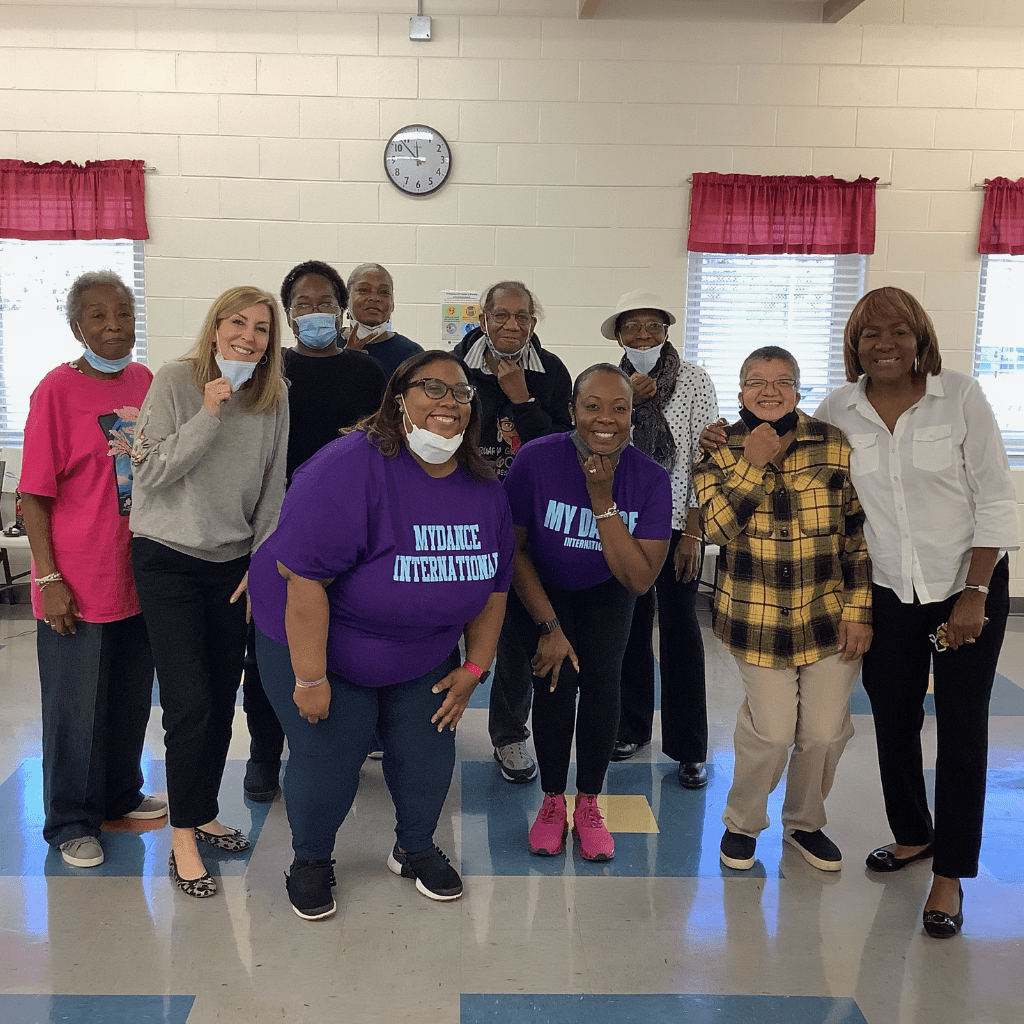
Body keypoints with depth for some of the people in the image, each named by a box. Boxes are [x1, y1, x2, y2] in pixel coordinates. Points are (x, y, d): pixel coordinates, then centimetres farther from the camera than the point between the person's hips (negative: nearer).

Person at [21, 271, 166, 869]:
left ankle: (122, 795, 39)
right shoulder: (57, 390, -13)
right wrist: (49, 578, -15)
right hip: (78, 583, -6)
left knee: (132, 696, 19)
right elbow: (36, 494, -12)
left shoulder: (143, 381, 5)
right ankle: (72, 822, 26)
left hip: (137, 574, 6)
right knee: (76, 707, 8)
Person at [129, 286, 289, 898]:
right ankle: (184, 838, 9)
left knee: (223, 699, 9)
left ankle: (204, 814, 28)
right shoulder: (175, 382, -8)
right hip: (168, 559, -4)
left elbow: (273, 488, 7)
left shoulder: (274, 396, 3)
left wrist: (260, 562, 2)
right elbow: (151, 473, -13)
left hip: (234, 565, 4)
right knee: (190, 701, -7)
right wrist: (209, 416, -20)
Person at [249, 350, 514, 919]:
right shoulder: (352, 468, -28)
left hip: (424, 655, 6)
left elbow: (494, 584, 6)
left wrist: (474, 668, 3)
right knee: (328, 756, -6)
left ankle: (416, 849, 35)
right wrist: (310, 679, -27)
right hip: (316, 640, -5)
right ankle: (311, 862, 24)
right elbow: (304, 578, -29)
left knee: (428, 751, 6)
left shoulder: (485, 490, -5)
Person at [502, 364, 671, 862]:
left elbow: (639, 579, -26)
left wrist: (601, 498, -34)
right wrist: (548, 627, -16)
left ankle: (589, 804, 6)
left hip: (604, 593, 1)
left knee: (602, 679, -14)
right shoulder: (536, 458, -26)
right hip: (541, 587, -1)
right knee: (556, 678, -16)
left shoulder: (651, 479, -22)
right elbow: (514, 548, -14)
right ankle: (553, 802, 5)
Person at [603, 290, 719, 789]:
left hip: (677, 523, -3)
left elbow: (706, 460, -7)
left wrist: (692, 531, -11)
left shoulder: (694, 381, -5)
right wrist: (627, 402, -15)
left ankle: (689, 748, 9)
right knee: (631, 624, 10)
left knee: (679, 627, 0)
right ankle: (632, 728, 26)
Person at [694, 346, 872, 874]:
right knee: (771, 730, -7)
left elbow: (860, 534, 1)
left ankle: (805, 823, 33)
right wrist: (751, 464, -19)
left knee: (825, 731, 5)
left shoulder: (836, 445, -1)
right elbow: (716, 527, -13)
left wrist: (859, 611, -2)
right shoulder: (720, 449, 0)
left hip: (829, 614, 2)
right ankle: (741, 822, 21)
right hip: (758, 619, -1)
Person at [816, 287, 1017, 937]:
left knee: (962, 729, 1)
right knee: (893, 720, 10)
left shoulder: (960, 396, -9)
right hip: (889, 592, 3)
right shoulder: (838, 411, -1)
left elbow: (996, 500, -8)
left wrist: (975, 594, -12)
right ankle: (913, 834, 35)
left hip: (969, 587, -2)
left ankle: (950, 874, 14)